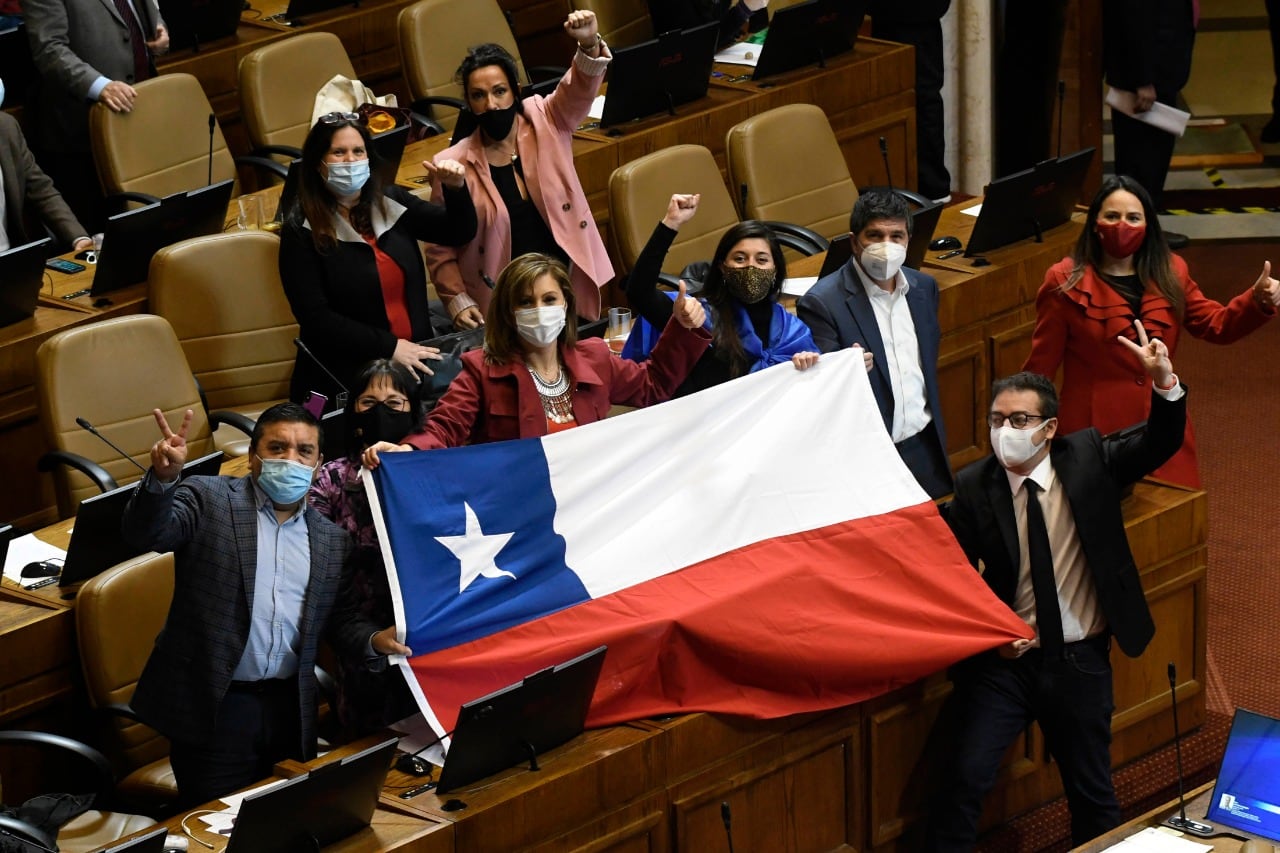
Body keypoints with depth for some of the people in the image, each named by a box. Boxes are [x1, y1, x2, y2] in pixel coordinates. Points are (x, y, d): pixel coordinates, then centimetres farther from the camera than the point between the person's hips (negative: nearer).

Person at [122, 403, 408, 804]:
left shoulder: (330, 538, 12)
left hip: (289, 708, 4)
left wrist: (373, 639, -3)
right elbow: (148, 533, -15)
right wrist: (162, 478, -35)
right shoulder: (209, 500, -1)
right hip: (214, 705, -4)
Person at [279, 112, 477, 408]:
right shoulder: (302, 231, -5)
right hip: (347, 377, -5)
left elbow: (459, 232, 14)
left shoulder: (391, 203, 9)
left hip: (413, 357, 5)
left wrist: (455, 189, -7)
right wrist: (388, 347, -15)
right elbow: (315, 317, -11)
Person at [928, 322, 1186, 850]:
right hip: (1005, 657, -1)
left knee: (1093, 795, 12)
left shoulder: (1087, 459, -3)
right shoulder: (974, 487, -7)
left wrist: (1165, 384, -28)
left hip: (1079, 664, 1)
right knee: (966, 780, -12)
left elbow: (1159, 444, -10)